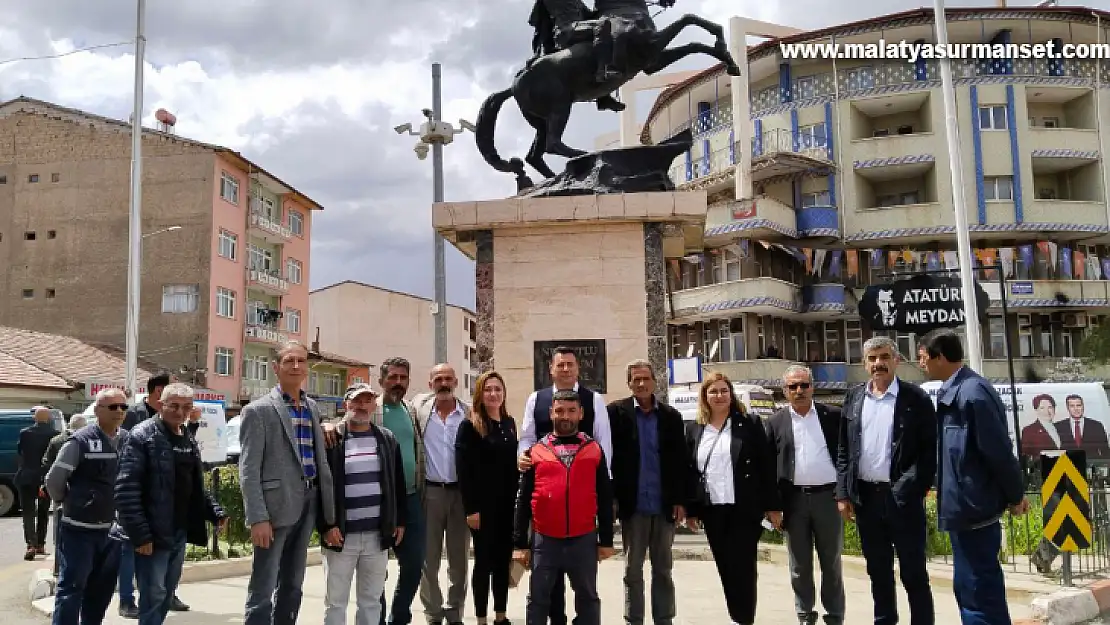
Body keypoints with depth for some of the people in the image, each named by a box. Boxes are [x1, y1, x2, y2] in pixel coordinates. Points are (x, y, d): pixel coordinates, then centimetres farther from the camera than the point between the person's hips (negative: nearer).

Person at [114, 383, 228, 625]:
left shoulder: (188, 441, 13)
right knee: (153, 596, -4)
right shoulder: (142, 436, -11)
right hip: (153, 535, -8)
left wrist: (215, 512, 7)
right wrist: (140, 534, -22)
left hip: (180, 533, 8)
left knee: (167, 596, 15)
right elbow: (126, 489, -18)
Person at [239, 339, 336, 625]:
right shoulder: (258, 410, -7)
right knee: (263, 590, -1)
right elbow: (248, 470, -11)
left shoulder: (312, 407, 13)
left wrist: (328, 504, 12)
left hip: (308, 503, 6)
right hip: (276, 505, -6)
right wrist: (258, 518, -18)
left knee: (293, 585, 16)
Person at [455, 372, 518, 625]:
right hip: (483, 505, -5)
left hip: (508, 504, 5)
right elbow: (464, 470, -13)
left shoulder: (509, 423, 10)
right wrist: (471, 508, -17)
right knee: (484, 561, 3)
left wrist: (518, 499, 7)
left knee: (503, 561, 12)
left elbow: (514, 465, 13)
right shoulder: (470, 426, -8)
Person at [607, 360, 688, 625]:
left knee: (663, 571, 11)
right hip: (633, 505, -2)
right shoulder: (616, 412, -2)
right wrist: (611, 498, -10)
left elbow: (681, 461, 4)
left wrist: (681, 500, -1)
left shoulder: (671, 416, 4)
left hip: (664, 505, 2)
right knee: (632, 571, 8)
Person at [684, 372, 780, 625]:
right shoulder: (694, 429, 8)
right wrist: (690, 509, 6)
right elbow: (689, 471, 9)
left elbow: (767, 466, -1)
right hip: (712, 510, 3)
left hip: (745, 509, -3)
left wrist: (772, 505, -5)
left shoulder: (750, 424, 0)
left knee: (742, 567, -4)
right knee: (726, 569, 9)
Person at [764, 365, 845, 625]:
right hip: (794, 500, 1)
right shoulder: (775, 422, 4)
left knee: (831, 563, 9)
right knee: (799, 565, 9)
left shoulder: (833, 416, 2)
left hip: (828, 497, 0)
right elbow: (767, 466, 2)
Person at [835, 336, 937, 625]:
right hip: (865, 496, 4)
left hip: (902, 497, -4)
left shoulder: (916, 398, -4)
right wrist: (843, 493, 5)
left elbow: (930, 451, -6)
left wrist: (912, 489, -14)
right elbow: (844, 450, 10)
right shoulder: (854, 397, 8)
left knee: (913, 573, 3)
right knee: (877, 571, 15)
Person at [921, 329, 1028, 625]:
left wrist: (1015, 495, -6)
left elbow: (998, 450, -18)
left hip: (973, 505, -10)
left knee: (978, 590, -2)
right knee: (971, 587, 19)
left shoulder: (972, 392, -21)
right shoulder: (953, 391, 9)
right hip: (966, 503, 10)